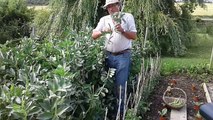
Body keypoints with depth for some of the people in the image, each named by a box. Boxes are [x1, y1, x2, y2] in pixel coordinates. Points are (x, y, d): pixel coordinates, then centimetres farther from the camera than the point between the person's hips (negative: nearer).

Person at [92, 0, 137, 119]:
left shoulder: (128, 17, 1)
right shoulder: (104, 19, 9)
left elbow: (134, 36, -3)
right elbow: (93, 35, 1)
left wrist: (122, 31, -19)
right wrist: (102, 32, -19)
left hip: (123, 56, -3)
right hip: (109, 55, 4)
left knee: (120, 86, -1)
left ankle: (120, 111, 13)